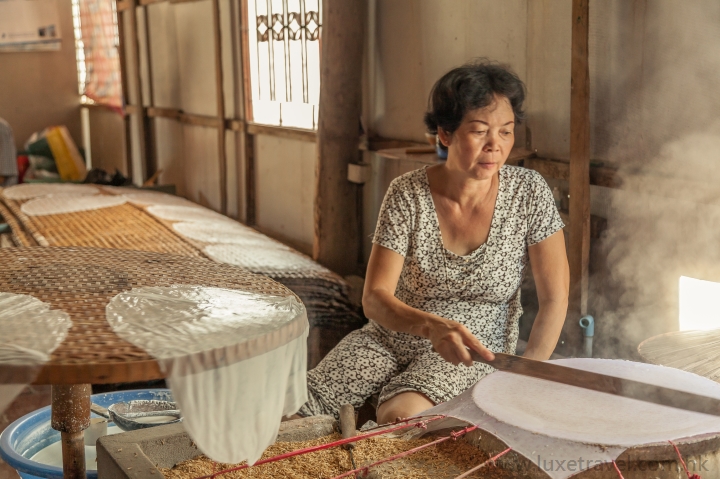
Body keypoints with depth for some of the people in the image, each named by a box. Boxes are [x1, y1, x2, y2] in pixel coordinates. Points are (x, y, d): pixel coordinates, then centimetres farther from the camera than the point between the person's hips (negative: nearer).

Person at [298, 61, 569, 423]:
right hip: (393, 336, 2)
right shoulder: (407, 194, -12)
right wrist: (432, 325, -37)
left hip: (474, 353, -1)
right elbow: (375, 298, -16)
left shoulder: (529, 193, -11)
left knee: (400, 417, -33)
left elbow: (554, 298, -5)